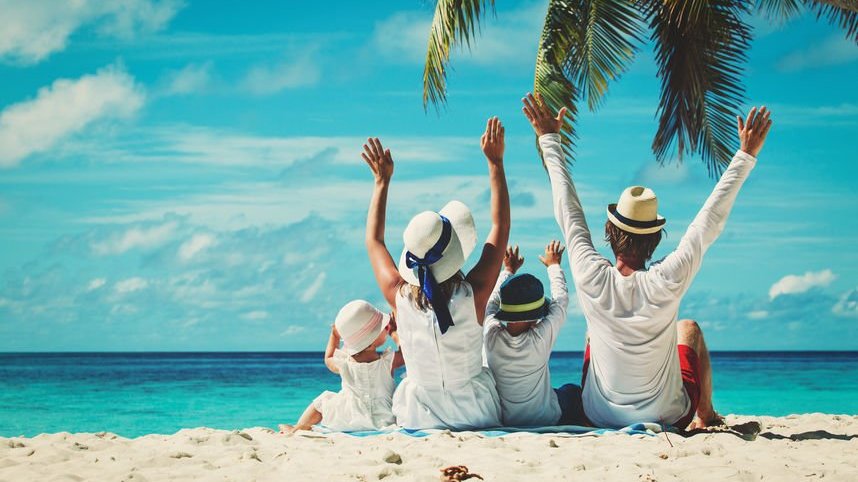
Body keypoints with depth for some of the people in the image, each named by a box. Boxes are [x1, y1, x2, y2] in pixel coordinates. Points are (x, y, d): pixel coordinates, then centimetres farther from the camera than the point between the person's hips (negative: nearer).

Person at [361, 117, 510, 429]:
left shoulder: (400, 296, -18)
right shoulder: (473, 294, -23)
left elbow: (374, 241, 3)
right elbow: (501, 226, -7)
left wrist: (382, 181, 10)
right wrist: (495, 163, -2)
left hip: (419, 420, 1)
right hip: (476, 414, -1)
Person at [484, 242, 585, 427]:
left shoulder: (492, 336, -19)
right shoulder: (542, 337, -25)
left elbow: (492, 302, 4)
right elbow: (561, 299, -6)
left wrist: (508, 270, 20)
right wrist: (553, 265, 12)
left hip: (503, 423, 3)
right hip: (548, 422, -2)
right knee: (572, 391, 28)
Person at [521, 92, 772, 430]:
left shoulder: (591, 278, -22)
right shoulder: (668, 282, -26)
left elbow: (568, 209, -9)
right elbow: (711, 219, -16)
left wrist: (549, 140, 2)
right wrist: (746, 155, -7)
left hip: (600, 417, 1)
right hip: (668, 417, -1)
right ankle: (705, 414, 38)